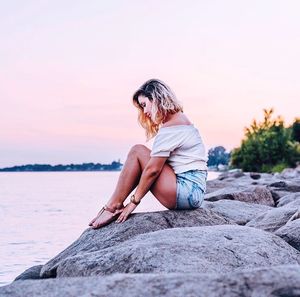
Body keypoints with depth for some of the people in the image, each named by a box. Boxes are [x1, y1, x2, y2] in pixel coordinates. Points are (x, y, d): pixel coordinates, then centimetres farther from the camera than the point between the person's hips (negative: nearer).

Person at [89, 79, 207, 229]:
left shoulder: (170, 128, -13)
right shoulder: (180, 119, 19)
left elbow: (153, 169, -16)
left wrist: (134, 201, -9)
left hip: (187, 192, -10)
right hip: (193, 192, 10)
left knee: (137, 152, -8)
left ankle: (113, 207, -6)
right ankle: (114, 205, 3)